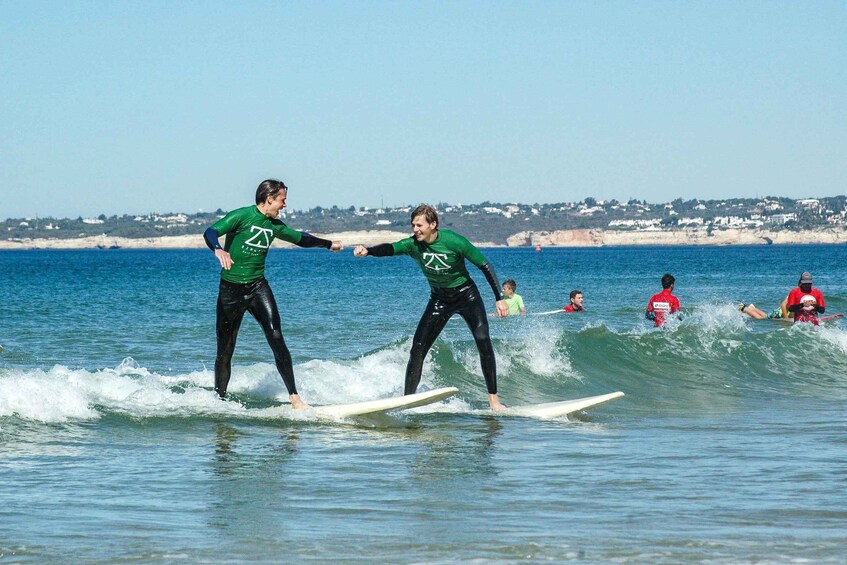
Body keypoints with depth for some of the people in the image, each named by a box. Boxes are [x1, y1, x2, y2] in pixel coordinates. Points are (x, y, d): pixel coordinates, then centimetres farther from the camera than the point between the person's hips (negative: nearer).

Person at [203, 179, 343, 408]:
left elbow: (300, 238, 28)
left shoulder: (274, 225, 10)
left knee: (276, 339, -14)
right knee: (225, 351, 1)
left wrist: (328, 244, 35)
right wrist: (218, 250, -43)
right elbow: (210, 232, -22)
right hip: (231, 289, -4)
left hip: (257, 286, 4)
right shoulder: (242, 216, -9)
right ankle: (220, 400, 17)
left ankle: (294, 397, -15)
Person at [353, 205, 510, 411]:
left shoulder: (454, 242, -23)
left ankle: (493, 398, -7)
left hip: (467, 295, -3)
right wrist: (368, 251, -56)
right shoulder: (413, 244, -16)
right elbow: (391, 248, -34)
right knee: (418, 349, -7)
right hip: (439, 299, 3)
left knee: (483, 341, -17)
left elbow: (485, 266, -15)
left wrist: (500, 298, -18)